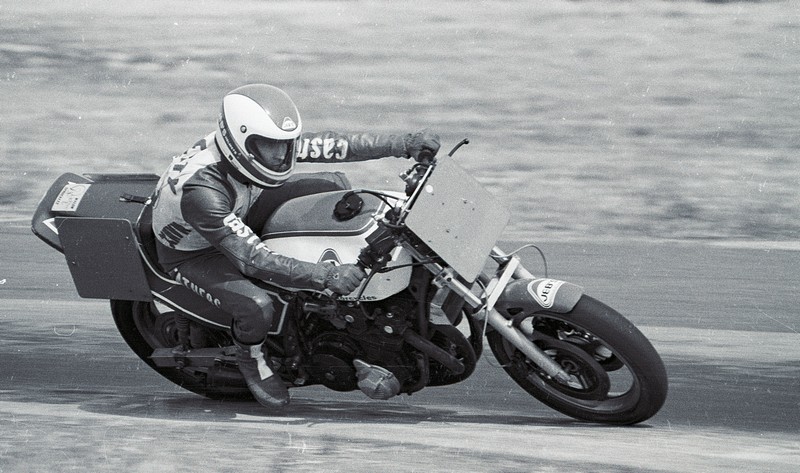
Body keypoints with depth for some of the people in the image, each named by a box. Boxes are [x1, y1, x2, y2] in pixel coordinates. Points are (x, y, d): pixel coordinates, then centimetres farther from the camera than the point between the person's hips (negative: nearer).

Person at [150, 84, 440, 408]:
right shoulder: (202, 189, -43)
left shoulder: (262, 144, -22)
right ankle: (249, 356, 2)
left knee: (334, 185, -3)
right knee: (258, 308, -35)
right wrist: (325, 277, -47)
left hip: (240, 218, 7)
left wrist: (403, 144, -21)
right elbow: (252, 258, -42)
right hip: (194, 253, -7)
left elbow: (331, 146, -15)